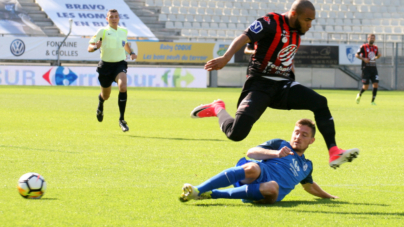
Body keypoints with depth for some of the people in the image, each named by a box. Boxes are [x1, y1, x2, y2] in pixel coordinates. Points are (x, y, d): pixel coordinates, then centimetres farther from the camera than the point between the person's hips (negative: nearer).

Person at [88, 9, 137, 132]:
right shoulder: (102, 31, -5)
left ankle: (122, 120, -19)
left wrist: (131, 53, 13)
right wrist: (96, 47, -28)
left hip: (120, 64, 1)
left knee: (123, 86, -27)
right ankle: (100, 105, 54)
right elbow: (89, 48, -5)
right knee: (105, 96, 12)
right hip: (106, 65, -1)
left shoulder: (124, 31, 9)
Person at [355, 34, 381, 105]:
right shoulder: (363, 47, -4)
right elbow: (356, 55, -2)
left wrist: (379, 56, 3)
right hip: (366, 68, -4)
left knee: (376, 85, -8)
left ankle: (372, 101, 2)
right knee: (365, 87, -4)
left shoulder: (375, 48, 11)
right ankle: (359, 95, 27)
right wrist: (363, 59, -16)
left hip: (373, 68, 4)